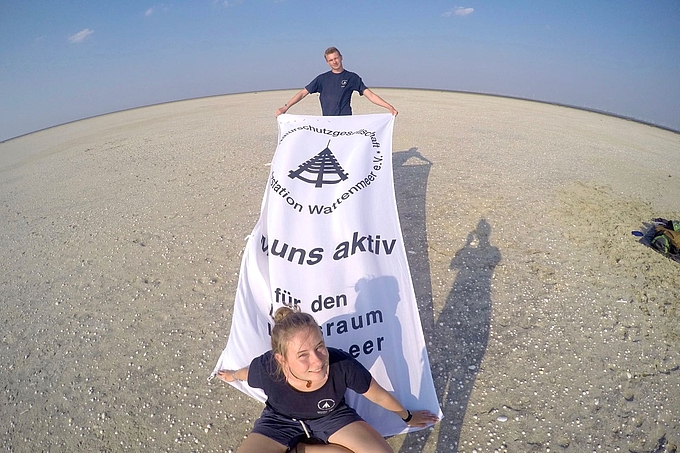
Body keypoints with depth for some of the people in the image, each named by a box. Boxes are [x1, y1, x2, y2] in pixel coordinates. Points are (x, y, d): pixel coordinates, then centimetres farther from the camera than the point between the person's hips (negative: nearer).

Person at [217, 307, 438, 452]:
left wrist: (408, 417, 4)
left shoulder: (343, 366, -38)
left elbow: (380, 396, -15)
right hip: (280, 420, 0)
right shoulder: (266, 368, -37)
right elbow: (246, 372, -8)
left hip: (331, 416, 1)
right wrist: (232, 376, 17)